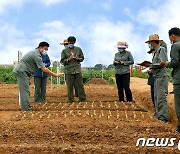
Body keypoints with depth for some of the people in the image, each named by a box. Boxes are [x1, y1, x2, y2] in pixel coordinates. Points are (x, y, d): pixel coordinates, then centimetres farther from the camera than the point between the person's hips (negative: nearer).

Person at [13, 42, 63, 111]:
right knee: (25, 91, -12)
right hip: (21, 71, -11)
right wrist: (55, 75, -19)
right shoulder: (37, 55, -19)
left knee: (26, 91, 13)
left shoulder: (35, 52, 14)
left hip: (20, 71, 11)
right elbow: (44, 69, -22)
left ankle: (26, 108, 17)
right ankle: (27, 109, -13)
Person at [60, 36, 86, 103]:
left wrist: (77, 59, -10)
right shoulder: (64, 51, 2)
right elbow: (62, 61, 1)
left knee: (80, 84, 0)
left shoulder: (78, 49, 6)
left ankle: (82, 98, 7)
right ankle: (71, 100, 6)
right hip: (69, 70, -1)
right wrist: (68, 59, -17)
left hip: (77, 69, 2)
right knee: (70, 86, -1)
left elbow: (82, 58, 11)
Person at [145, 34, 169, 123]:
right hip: (157, 77, 10)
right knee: (156, 98, 14)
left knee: (161, 97, -10)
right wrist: (150, 67, 5)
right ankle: (158, 115, 22)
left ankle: (163, 118, -8)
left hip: (161, 76, -10)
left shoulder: (161, 50, -9)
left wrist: (151, 65, -14)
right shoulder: (156, 51, 17)